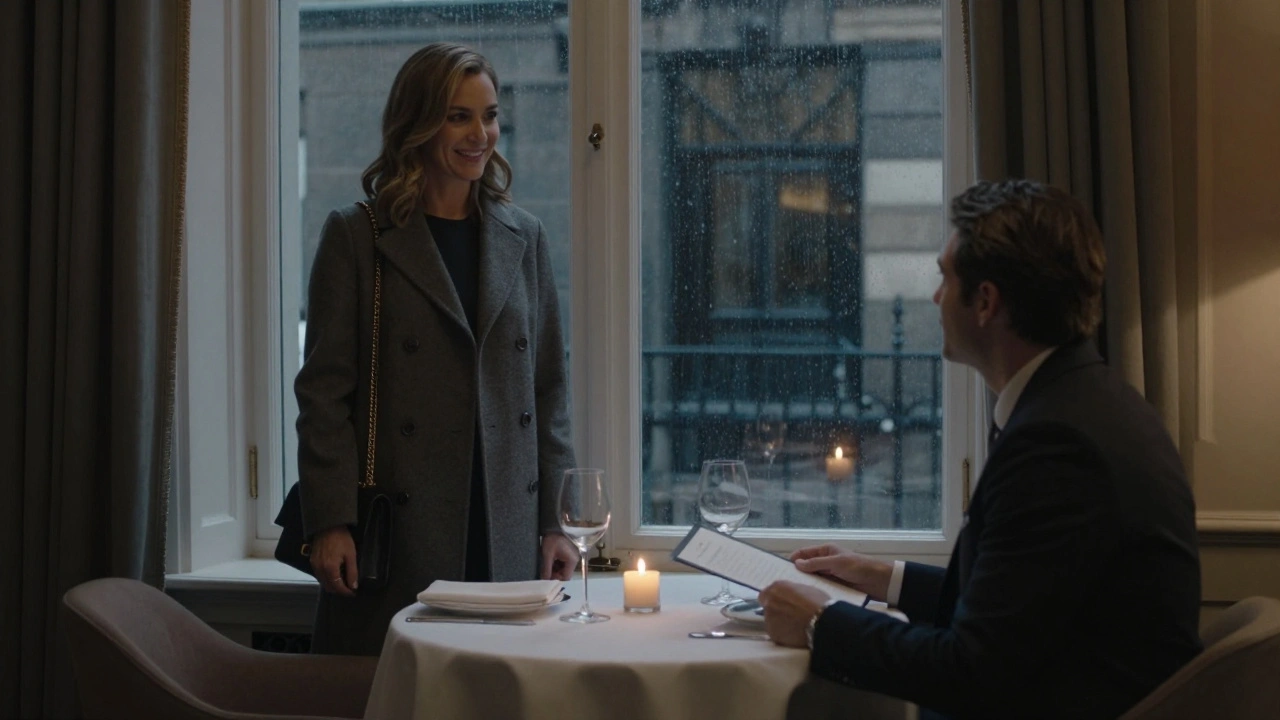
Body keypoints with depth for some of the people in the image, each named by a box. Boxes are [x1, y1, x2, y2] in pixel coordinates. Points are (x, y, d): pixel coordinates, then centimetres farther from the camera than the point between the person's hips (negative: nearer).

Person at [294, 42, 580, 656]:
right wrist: (330, 524, -10)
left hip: (505, 535, 4)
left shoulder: (524, 238, 12)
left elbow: (549, 387, 13)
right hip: (397, 537, -3)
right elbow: (323, 391, -3)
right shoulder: (355, 237, 0)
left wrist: (556, 521, 8)